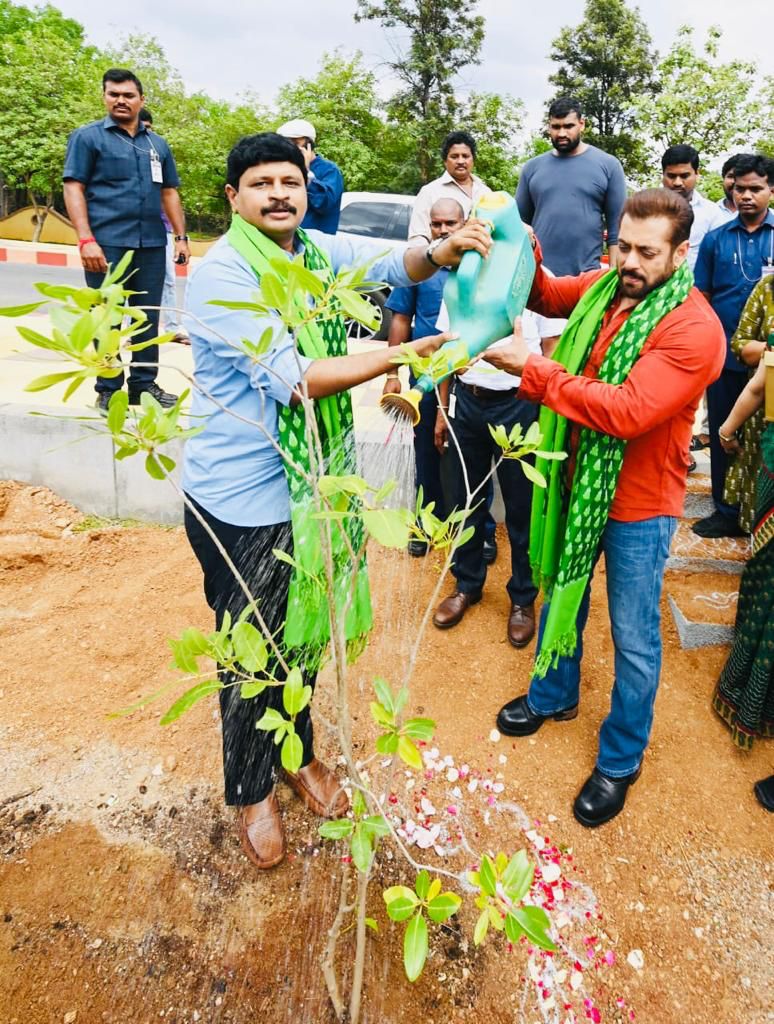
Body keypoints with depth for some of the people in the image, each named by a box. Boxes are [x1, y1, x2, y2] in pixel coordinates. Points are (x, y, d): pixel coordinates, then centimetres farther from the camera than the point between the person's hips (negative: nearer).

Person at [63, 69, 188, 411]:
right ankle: (108, 390, 6)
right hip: (107, 243, -4)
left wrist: (181, 236, 9)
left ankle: (144, 384, 17)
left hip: (152, 244, 5)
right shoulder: (88, 136, 4)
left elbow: (169, 192, 21)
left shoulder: (157, 144, 18)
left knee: (148, 317, 7)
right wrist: (86, 239, -15)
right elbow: (73, 188, -3)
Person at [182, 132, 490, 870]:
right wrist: (403, 355, -25)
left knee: (304, 634, 21)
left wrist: (442, 253, -24)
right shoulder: (220, 274, -17)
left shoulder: (319, 250, 4)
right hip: (242, 498, -6)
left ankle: (298, 753, 46)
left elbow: (394, 264, -2)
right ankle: (251, 791, 36)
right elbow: (289, 378, -26)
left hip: (314, 483, 6)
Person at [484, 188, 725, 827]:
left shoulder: (694, 329, -23)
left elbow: (628, 411, -32)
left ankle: (621, 760, 31)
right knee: (561, 592, 24)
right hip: (578, 481, 7)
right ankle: (554, 696, 50)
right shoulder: (604, 285, -2)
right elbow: (547, 297, 16)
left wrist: (532, 367, -30)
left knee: (634, 640, 8)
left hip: (638, 504, -6)